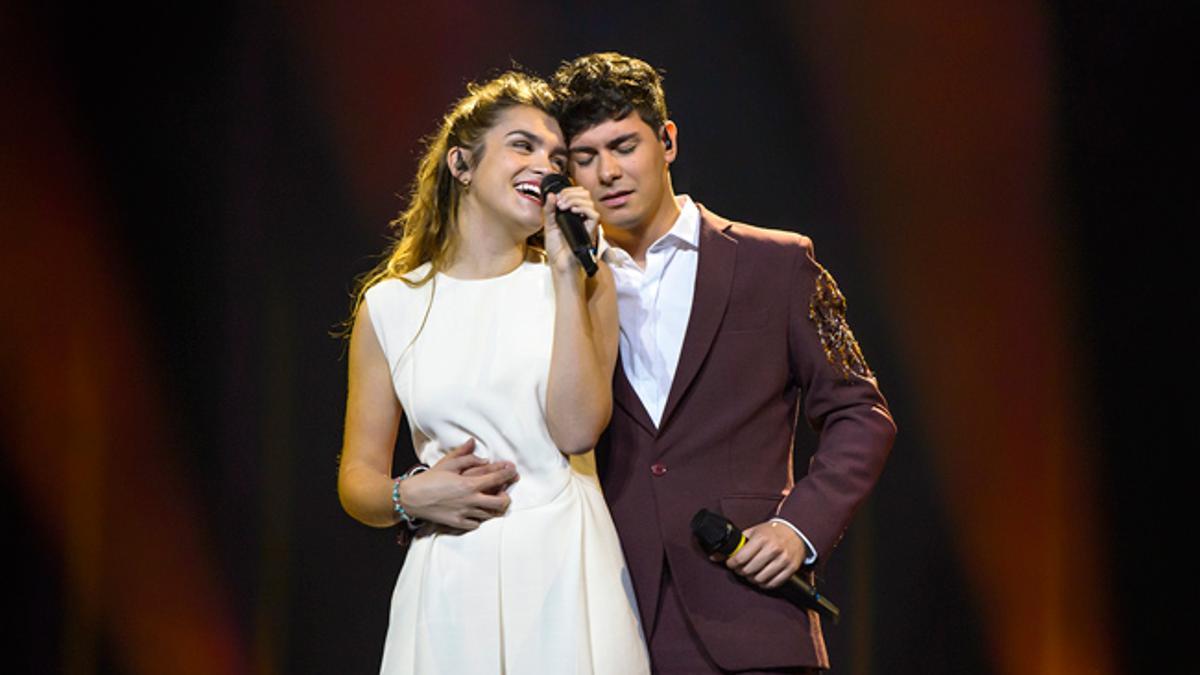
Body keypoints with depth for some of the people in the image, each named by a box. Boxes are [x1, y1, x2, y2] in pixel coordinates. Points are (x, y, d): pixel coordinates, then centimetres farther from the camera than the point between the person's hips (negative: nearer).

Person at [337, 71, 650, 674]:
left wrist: (565, 272, -9)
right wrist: (411, 497, -11)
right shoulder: (390, 305, 7)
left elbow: (577, 428, -11)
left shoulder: (580, 283, 5)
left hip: (566, 578, 0)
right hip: (450, 587, 0)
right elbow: (358, 478, 10)